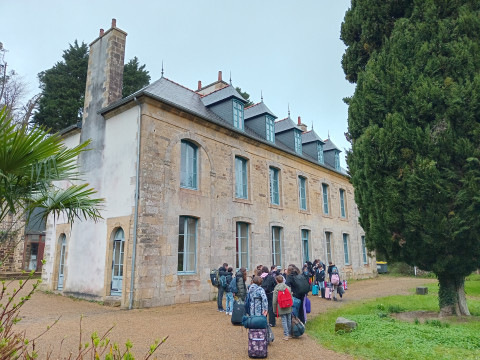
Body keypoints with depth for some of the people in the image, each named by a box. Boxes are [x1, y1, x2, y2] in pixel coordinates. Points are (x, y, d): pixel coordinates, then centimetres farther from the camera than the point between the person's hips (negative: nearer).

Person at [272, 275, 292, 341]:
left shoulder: (276, 289, -9)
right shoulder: (288, 287, 1)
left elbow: (274, 301, -7)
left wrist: (275, 310, 4)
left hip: (281, 309, -3)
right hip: (288, 308, 4)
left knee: (284, 321, 2)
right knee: (289, 320, 14)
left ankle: (286, 335, 2)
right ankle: (289, 334, 24)